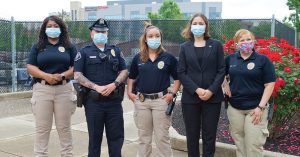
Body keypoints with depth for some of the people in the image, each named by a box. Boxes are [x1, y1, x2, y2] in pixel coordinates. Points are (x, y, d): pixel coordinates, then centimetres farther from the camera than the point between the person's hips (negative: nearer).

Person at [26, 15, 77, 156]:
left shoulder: (69, 47, 9)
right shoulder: (37, 47, 9)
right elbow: (30, 67, 1)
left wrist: (62, 76, -15)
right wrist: (46, 76, -16)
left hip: (63, 89, 0)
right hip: (42, 89, 0)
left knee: (64, 127, 7)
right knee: (42, 128, 3)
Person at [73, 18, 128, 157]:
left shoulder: (116, 51, 13)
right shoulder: (84, 52, 5)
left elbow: (124, 71, 7)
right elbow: (77, 75, -4)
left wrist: (113, 85, -11)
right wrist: (96, 87, -16)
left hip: (114, 100, 2)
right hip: (93, 100, -2)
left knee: (116, 136, 7)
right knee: (94, 137, 8)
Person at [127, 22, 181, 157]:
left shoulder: (168, 57, -1)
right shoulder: (138, 58, 5)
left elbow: (177, 77, 4)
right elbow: (132, 77, 16)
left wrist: (172, 93, -7)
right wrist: (129, 92, 5)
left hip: (161, 100, -2)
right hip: (141, 100, 3)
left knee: (162, 136, 3)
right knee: (143, 136, 13)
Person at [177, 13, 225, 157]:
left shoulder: (216, 45, 5)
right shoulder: (184, 47, 8)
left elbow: (221, 70, 0)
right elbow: (181, 72, 0)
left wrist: (211, 90, -13)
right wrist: (196, 89, -13)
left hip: (212, 97, -1)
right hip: (190, 97, 1)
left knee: (209, 134, 6)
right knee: (192, 135, 7)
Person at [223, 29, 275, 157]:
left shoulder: (263, 60, -4)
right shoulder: (230, 59, 7)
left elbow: (269, 84, -7)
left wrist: (261, 107, -13)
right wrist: (225, 85, 6)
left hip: (255, 108, -3)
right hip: (234, 108, 4)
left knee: (253, 144, -4)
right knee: (239, 143, 12)